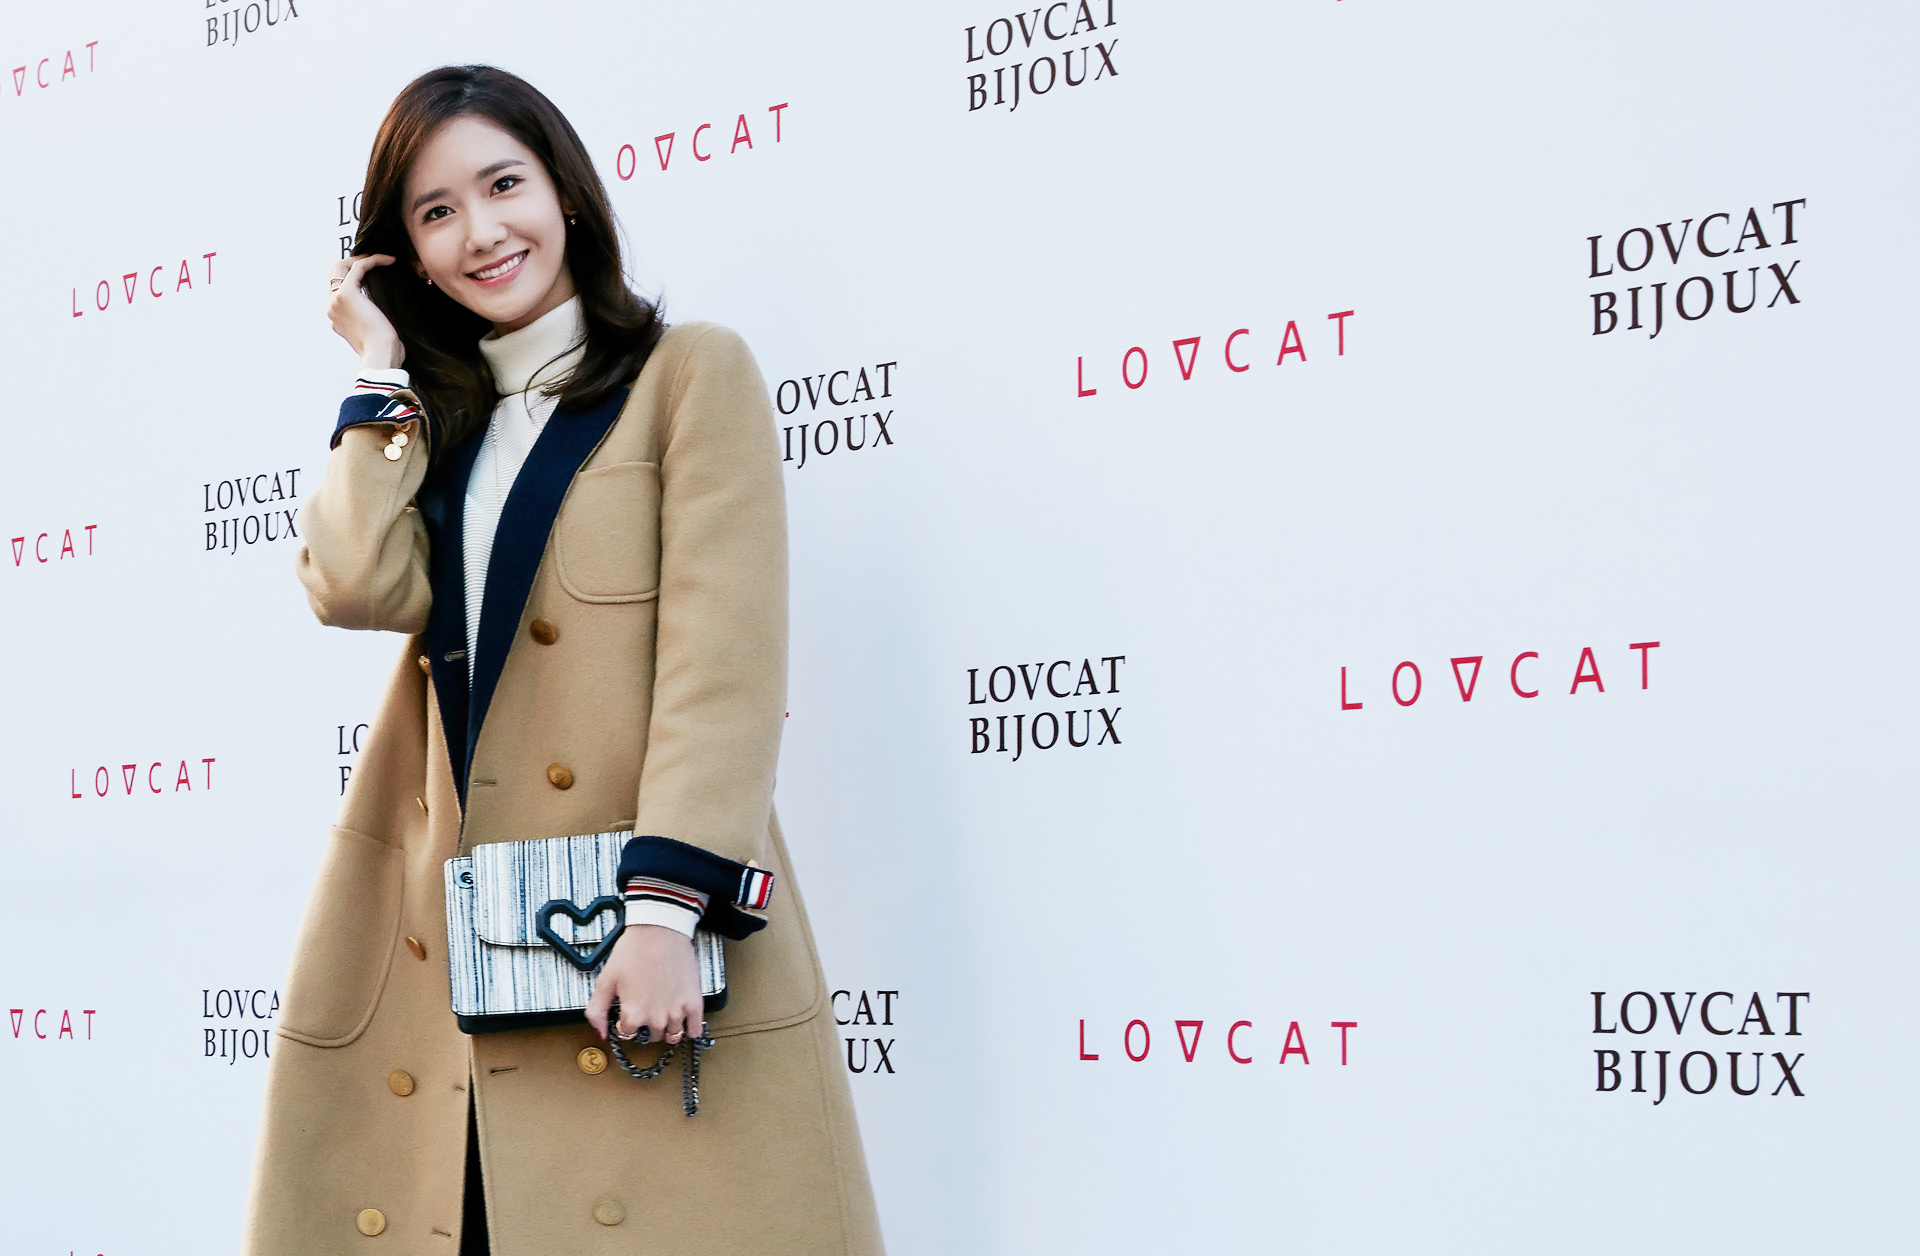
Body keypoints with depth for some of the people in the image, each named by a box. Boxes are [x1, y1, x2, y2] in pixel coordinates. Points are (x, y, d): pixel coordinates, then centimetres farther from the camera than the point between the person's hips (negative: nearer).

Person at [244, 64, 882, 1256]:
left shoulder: (691, 373, 3)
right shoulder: (432, 419, 20)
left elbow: (726, 659, -8)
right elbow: (364, 589, -1)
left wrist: (667, 908, -17)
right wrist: (384, 372, 7)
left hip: (638, 957, -4)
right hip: (430, 952, 5)